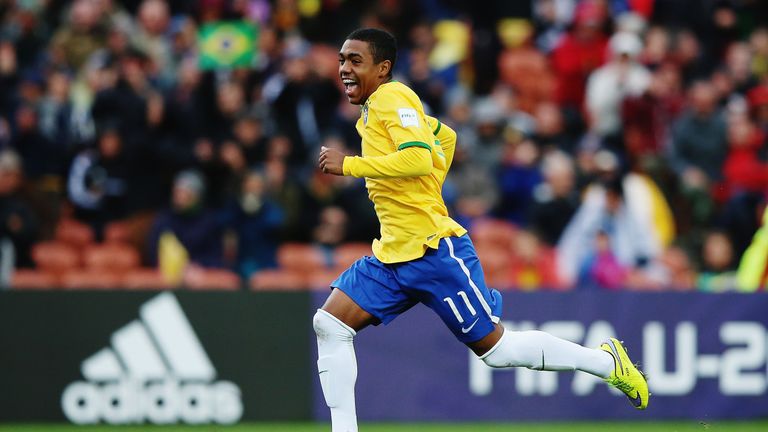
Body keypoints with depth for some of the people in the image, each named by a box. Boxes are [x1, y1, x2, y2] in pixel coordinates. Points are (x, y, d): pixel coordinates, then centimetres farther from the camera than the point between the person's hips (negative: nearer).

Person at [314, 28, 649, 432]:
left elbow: (419, 158, -27)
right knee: (329, 324, -4)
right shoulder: (372, 110, 16)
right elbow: (445, 135, 30)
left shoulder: (392, 97, -11)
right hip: (393, 254, 9)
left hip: (432, 250, -9)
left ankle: (606, 360, 13)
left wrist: (348, 164, -22)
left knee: (495, 348, -3)